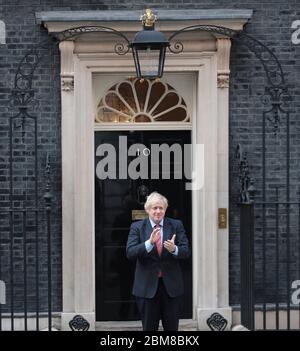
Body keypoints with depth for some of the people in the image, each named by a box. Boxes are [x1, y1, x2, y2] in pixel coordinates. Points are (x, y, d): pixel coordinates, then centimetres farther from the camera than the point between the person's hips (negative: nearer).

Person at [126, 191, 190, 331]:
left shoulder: (176, 225, 3)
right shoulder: (137, 227, 0)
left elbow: (186, 251, -4)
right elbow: (130, 253, -12)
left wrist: (174, 249, -26)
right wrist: (149, 243, -28)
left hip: (171, 284, 1)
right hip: (147, 286, -1)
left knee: (172, 327, 9)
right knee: (149, 328, 8)